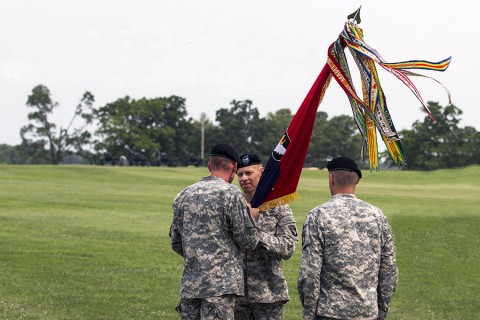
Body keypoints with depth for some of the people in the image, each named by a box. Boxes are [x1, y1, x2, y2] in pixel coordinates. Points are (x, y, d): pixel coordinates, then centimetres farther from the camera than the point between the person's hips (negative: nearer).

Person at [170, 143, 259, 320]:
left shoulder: (184, 195, 10)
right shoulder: (231, 194, -9)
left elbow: (176, 243, 15)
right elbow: (248, 241, -7)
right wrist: (251, 216, 11)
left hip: (189, 284, 6)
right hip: (221, 284, -6)